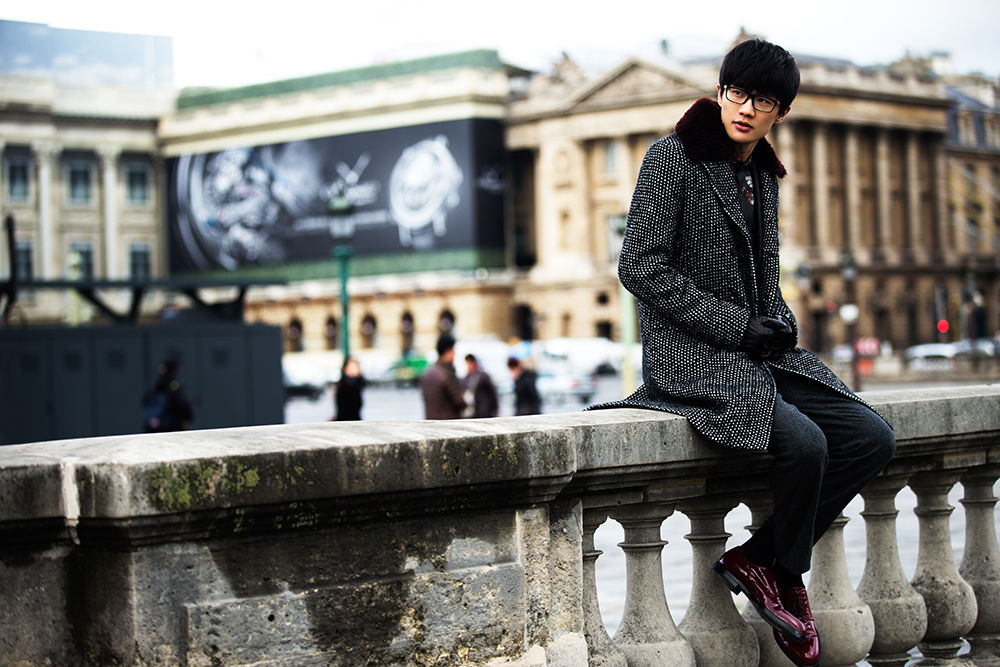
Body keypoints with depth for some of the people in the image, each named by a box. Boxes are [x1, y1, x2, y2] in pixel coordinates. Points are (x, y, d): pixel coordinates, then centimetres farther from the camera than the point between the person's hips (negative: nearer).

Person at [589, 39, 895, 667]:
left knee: (874, 437, -7)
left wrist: (782, 321, 1)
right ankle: (784, 577, -1)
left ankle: (756, 556, -1)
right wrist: (738, 326, -15)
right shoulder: (674, 156, -6)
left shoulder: (764, 175, 15)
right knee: (805, 443, -28)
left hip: (762, 357, 8)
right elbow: (641, 267, -13)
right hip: (690, 358, -8)